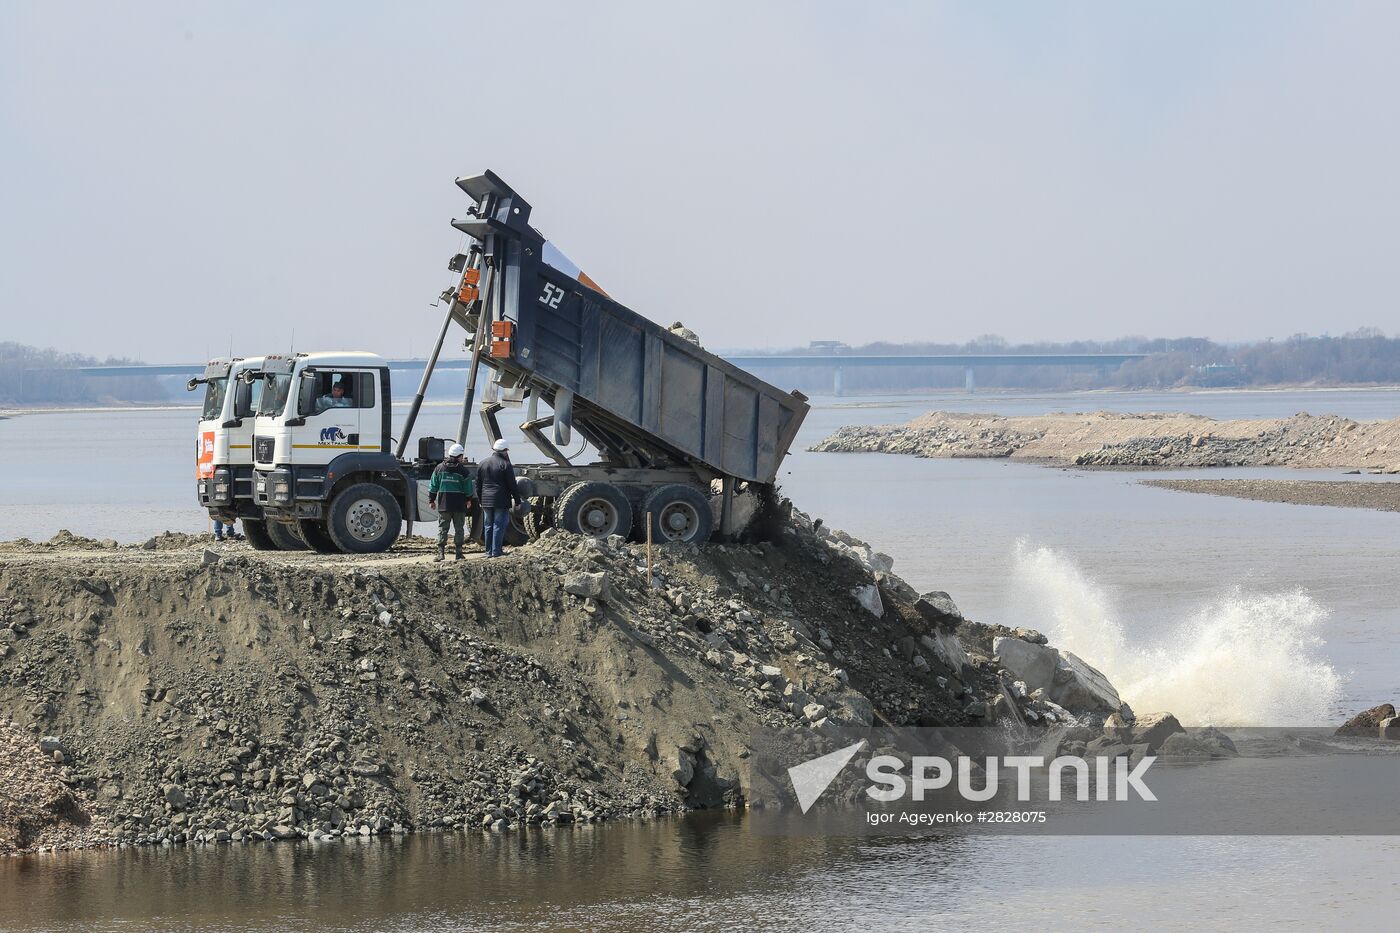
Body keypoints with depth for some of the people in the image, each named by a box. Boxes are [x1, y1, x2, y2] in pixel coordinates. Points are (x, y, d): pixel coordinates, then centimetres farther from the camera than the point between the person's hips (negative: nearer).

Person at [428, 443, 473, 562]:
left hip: (443, 505, 1)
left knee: (442, 528, 4)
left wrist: (431, 500, 12)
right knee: (459, 529, 7)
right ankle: (459, 553, 6)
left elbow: (433, 487, 5)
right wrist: (468, 500, 18)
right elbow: (468, 489, 1)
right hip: (459, 505, -1)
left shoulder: (439, 468, 3)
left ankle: (441, 553, -5)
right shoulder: (463, 470, -4)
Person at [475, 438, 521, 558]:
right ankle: (496, 551, -5)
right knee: (499, 525, -2)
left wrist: (480, 500, 20)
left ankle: (489, 551, 15)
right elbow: (512, 485, -9)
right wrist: (517, 501, 0)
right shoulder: (505, 465, -10)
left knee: (488, 526, 12)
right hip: (501, 501, -5)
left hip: (486, 501, 5)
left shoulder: (482, 464, 9)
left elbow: (478, 485, 13)